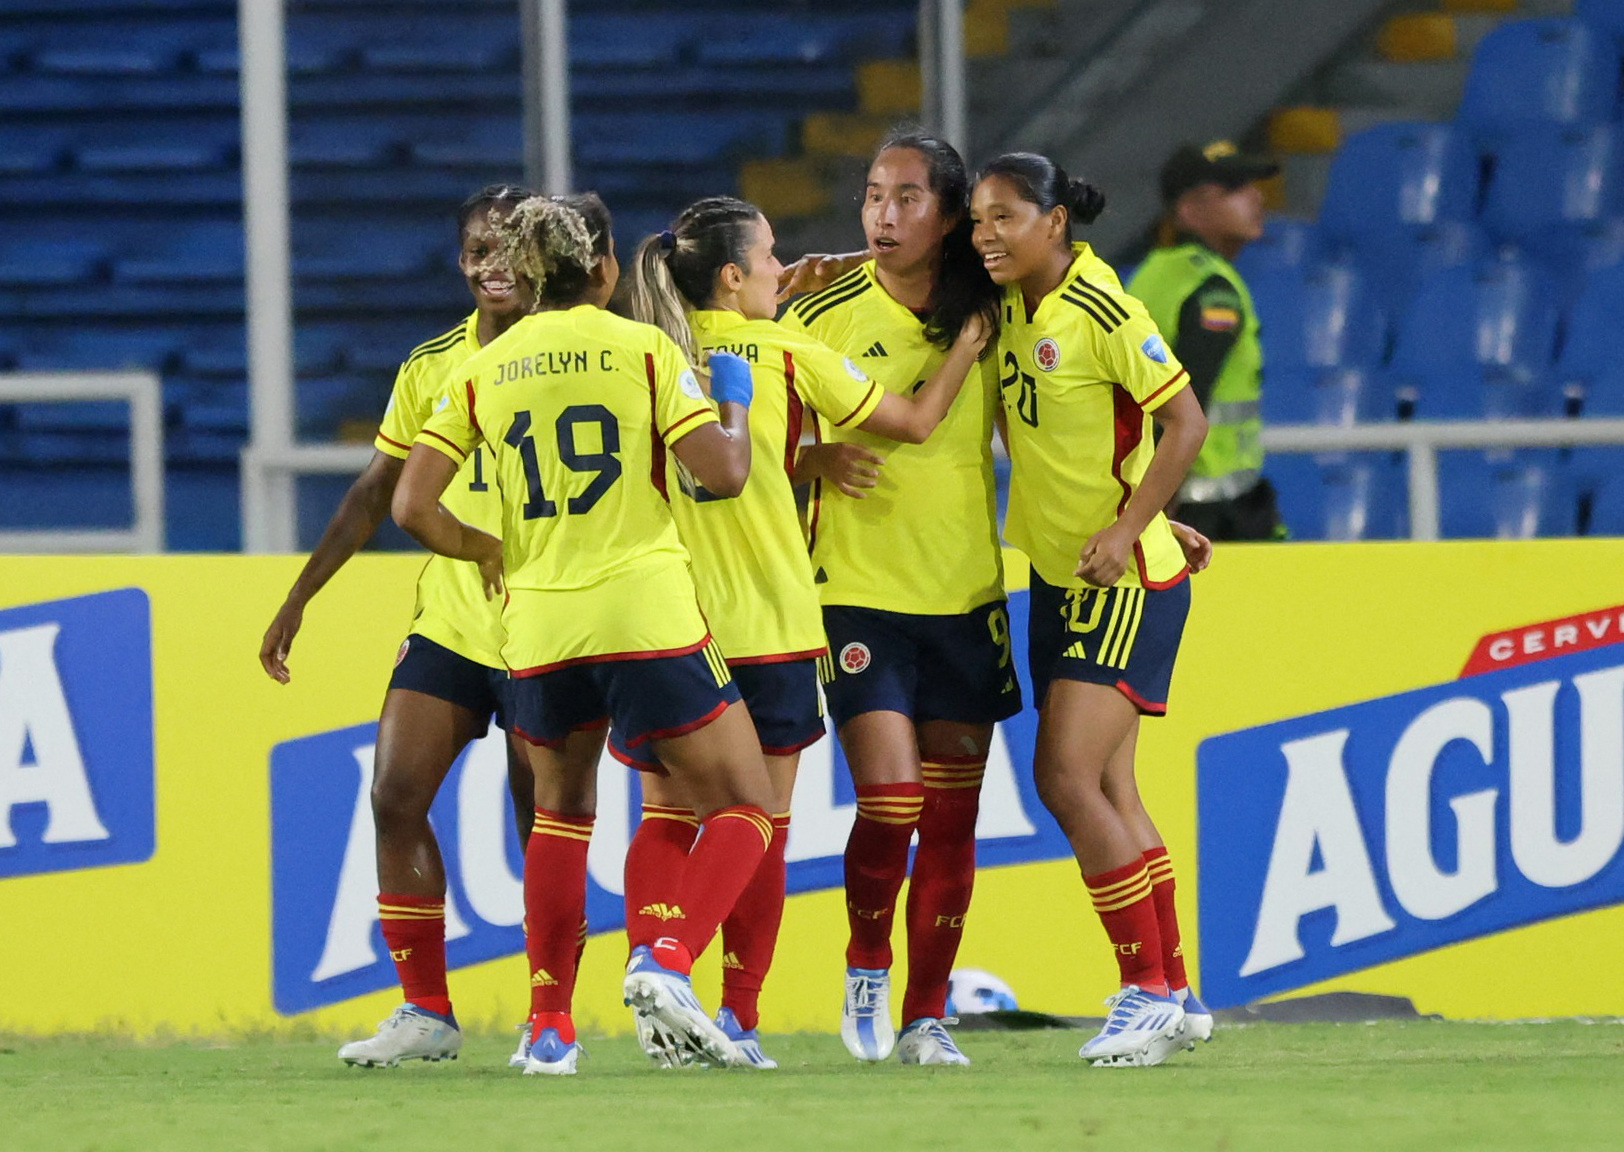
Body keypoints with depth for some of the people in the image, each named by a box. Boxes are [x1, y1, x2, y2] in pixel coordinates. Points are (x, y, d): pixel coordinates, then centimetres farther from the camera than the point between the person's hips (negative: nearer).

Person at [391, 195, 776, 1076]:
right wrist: (733, 404, 12)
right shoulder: (642, 349, -1)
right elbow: (722, 473, -8)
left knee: (562, 808, 24)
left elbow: (411, 506, 5)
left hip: (537, 627, 4)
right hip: (648, 616, -4)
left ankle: (549, 1027, 17)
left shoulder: (485, 370, 8)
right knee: (744, 809, 5)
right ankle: (667, 960, -21)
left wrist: (483, 549, 22)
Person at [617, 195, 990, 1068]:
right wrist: (968, 346, 19)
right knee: (761, 824, 4)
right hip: (766, 624, -2)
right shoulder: (788, 355, -4)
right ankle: (739, 1017, 0)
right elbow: (913, 422, 4)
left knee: (666, 816, 7)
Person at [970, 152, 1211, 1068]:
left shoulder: (1103, 314, -18)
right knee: (1109, 791, 10)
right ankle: (1174, 994, 18)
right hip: (1058, 580, 8)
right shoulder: (1012, 306, 5)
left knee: (1068, 777, -15)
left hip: (1127, 581, -8)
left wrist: (1128, 527, -22)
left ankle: (1148, 988, -8)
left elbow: (1187, 422, -16)